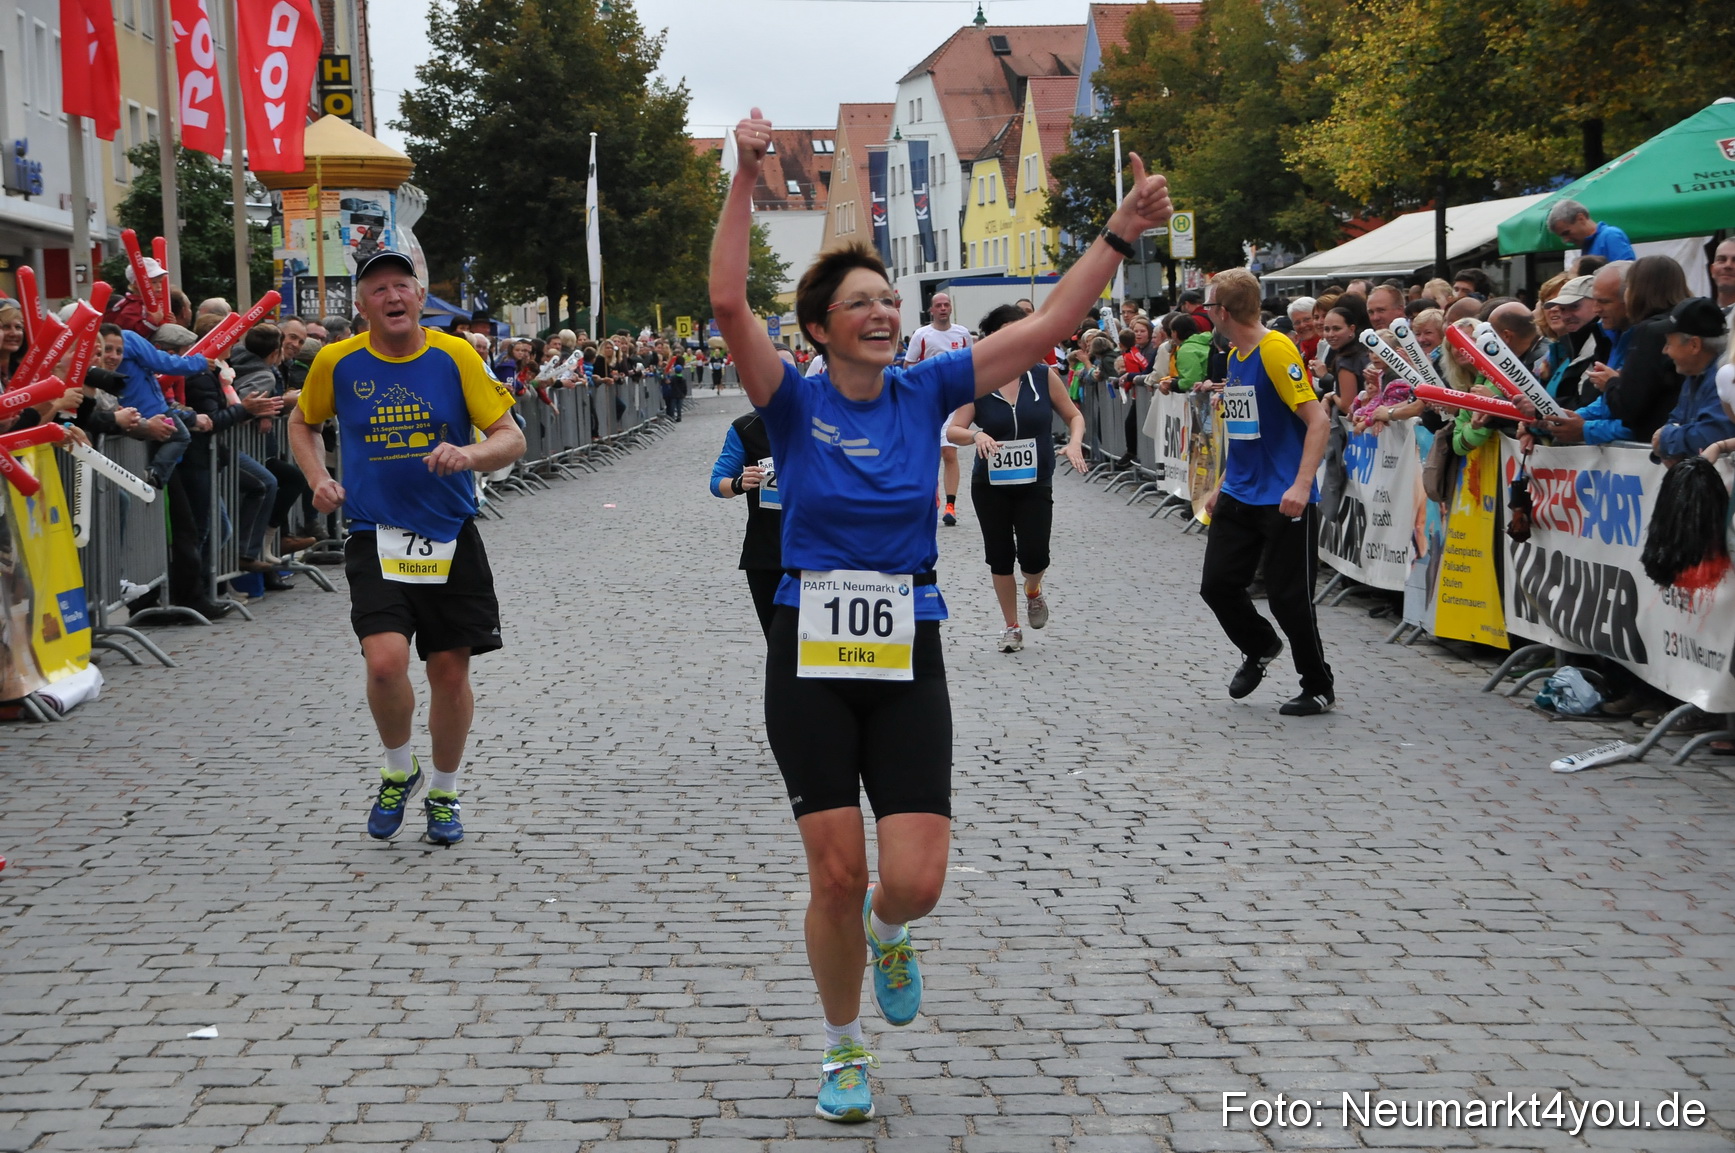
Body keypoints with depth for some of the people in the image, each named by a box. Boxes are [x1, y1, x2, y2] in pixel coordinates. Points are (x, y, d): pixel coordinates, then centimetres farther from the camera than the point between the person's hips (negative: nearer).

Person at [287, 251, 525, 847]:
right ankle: (398, 771, 9)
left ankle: (443, 793, 29)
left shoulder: (455, 355, -4)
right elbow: (302, 422, 18)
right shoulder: (337, 362, -2)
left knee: (450, 670, 6)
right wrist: (319, 479, 1)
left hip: (451, 538, 1)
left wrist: (470, 453, -26)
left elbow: (512, 438, -5)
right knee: (386, 660, -20)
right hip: (375, 538, -1)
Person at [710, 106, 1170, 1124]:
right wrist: (747, 179, -26)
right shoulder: (797, 404, -3)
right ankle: (845, 1051, 22)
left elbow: (1047, 326, -2)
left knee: (916, 879, -8)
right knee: (837, 875, -1)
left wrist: (1120, 234, -11)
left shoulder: (925, 392, 4)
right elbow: (729, 303, -19)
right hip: (811, 658, -2)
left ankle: (885, 932, 31)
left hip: (908, 661, 2)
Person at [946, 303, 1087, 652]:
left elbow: (1074, 415, 7)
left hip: (1035, 483, 0)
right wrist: (976, 435, -30)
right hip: (990, 486, 1)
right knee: (1000, 556, 7)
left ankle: (1033, 592, 27)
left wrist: (1074, 442, -13)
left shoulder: (1044, 376, -4)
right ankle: (1011, 627, 24)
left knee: (1034, 555, -10)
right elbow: (953, 430, -9)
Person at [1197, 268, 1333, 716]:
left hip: (1284, 502, -8)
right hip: (1239, 496, 8)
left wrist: (1301, 485, -28)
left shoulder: (1275, 351, -15)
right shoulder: (1234, 356, 11)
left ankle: (1319, 689, 14)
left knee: (1288, 596, -3)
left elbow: (1318, 420, -20)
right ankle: (1260, 647, 32)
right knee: (1217, 584, 5)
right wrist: (1222, 486, 21)